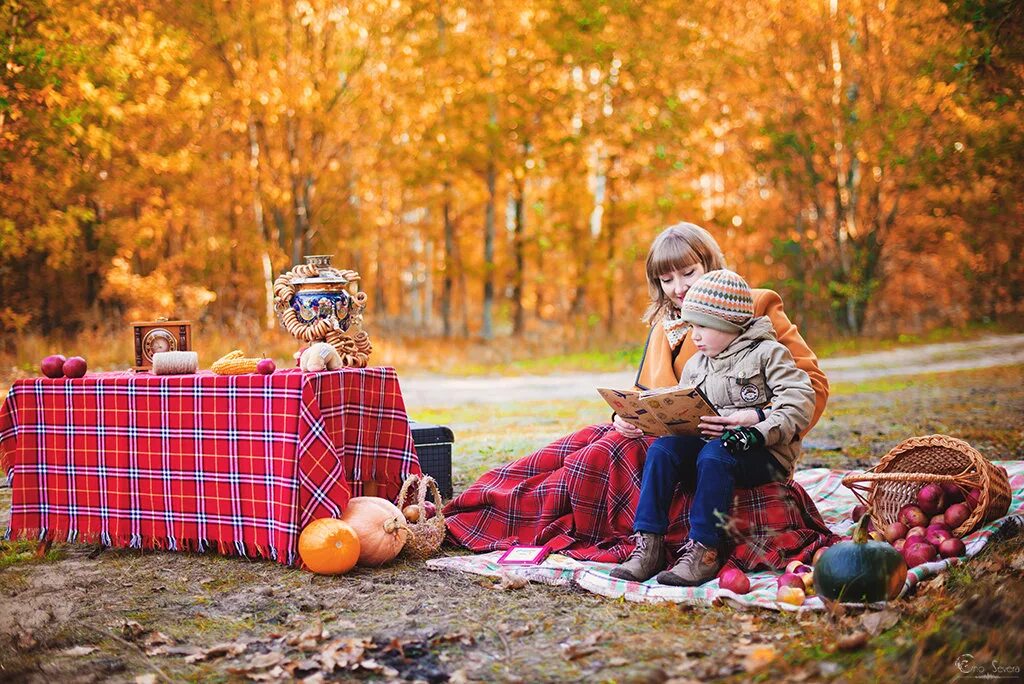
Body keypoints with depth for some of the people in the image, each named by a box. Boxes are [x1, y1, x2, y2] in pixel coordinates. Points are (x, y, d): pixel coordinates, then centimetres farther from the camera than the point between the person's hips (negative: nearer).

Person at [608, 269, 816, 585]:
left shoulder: (766, 353, -1)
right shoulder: (695, 364, 19)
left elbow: (799, 403, -11)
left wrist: (759, 432, -24)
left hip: (762, 455, -6)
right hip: (705, 442, 6)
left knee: (713, 455, -36)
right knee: (661, 449, -20)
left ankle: (704, 550, -33)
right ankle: (648, 544, -24)